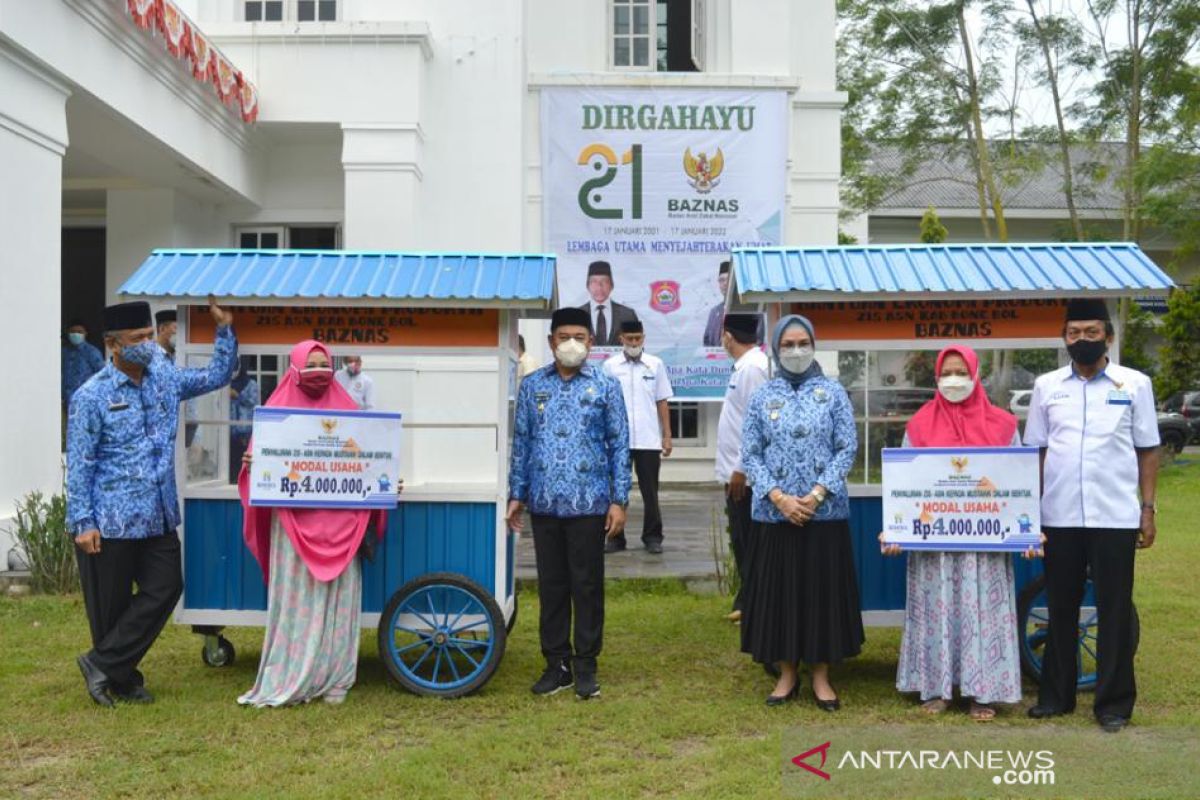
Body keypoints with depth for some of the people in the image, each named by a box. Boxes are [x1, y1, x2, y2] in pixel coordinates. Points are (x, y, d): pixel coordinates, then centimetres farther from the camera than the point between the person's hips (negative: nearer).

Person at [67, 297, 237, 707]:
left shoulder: (165, 378, 7)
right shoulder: (92, 396, -9)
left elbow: (217, 376, 18)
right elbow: (78, 465, -10)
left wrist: (224, 328, 5)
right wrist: (83, 523, -14)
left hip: (159, 517, 6)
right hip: (111, 520, -5)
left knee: (165, 588, 3)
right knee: (111, 606, 6)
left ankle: (103, 664, 16)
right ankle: (122, 679, 24)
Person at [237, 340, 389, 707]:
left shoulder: (346, 408, 10)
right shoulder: (279, 409, 7)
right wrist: (250, 463, -14)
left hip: (338, 521, 1)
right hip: (293, 520, -1)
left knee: (336, 597, 3)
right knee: (295, 598, 0)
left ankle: (334, 679, 10)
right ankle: (287, 679, 9)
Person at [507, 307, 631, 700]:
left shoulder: (605, 387, 2)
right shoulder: (532, 385, 8)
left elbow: (619, 445, 1)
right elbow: (520, 442, 10)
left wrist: (619, 500, -5)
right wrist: (516, 495, 5)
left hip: (589, 504, -2)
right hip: (544, 504, 2)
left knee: (587, 585, 4)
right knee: (551, 584, 9)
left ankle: (585, 666, 16)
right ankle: (556, 663, 20)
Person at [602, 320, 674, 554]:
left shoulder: (656, 365, 4)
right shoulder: (610, 366, 3)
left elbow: (662, 402, 6)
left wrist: (667, 436, 3)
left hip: (649, 440, 0)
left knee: (650, 491, 6)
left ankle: (653, 537, 14)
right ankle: (615, 537, 15)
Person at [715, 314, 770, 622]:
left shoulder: (753, 368, -17)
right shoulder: (744, 366, 12)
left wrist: (741, 469, -18)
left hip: (745, 475, -10)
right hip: (736, 473, 10)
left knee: (750, 545, 0)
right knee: (741, 543, 16)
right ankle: (747, 603, 26)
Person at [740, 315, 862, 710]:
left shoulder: (833, 392, 2)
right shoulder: (762, 396, 4)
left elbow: (847, 448, -2)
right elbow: (750, 455, 1)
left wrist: (816, 494, -13)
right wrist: (780, 498, -11)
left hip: (826, 511, -1)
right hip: (776, 513, 1)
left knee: (823, 590, 5)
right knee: (779, 591, 6)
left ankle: (821, 676, 18)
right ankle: (787, 674, 20)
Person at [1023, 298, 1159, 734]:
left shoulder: (1135, 384, 3)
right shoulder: (1046, 386, 7)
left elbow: (1147, 451, 5)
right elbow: (1036, 451, 9)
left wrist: (1148, 509, 0)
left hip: (1115, 517, -2)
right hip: (1059, 517, 2)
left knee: (1115, 611, 4)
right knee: (1061, 609, 11)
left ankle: (1113, 702, 15)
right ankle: (1056, 694, 23)